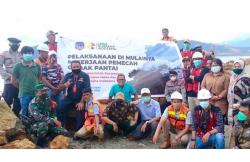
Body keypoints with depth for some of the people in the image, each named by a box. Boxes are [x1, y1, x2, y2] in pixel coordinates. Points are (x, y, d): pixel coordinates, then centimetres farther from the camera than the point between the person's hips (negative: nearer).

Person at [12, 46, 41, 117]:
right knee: (24, 114, 2)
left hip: (36, 94, 3)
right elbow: (13, 80, 4)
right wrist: (22, 87, 7)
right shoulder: (18, 66, -1)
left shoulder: (37, 66, 7)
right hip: (24, 94, -3)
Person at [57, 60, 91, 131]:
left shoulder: (85, 76, -8)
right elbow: (60, 88, 1)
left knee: (80, 112, -24)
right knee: (59, 109, -15)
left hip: (80, 99, -3)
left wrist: (81, 102, -22)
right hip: (69, 98, 3)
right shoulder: (68, 75, 3)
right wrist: (65, 85, -24)